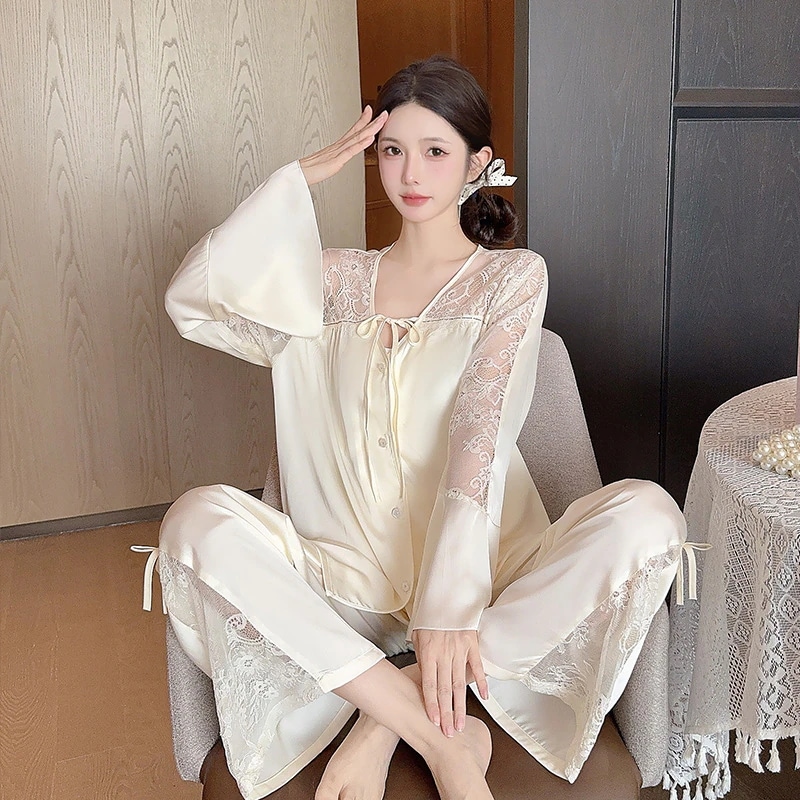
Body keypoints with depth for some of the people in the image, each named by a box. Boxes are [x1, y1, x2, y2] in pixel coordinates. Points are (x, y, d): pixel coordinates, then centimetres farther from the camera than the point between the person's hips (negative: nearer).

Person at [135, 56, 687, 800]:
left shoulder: (513, 275, 5)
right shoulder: (337, 278, 13)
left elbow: (482, 432, -11)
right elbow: (192, 300, -2)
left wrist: (449, 604, -22)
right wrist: (300, 177, 0)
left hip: (477, 567, -1)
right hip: (350, 572, 2)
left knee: (647, 516, -27)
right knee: (197, 521, -25)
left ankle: (387, 719, -20)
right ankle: (443, 740, -25)